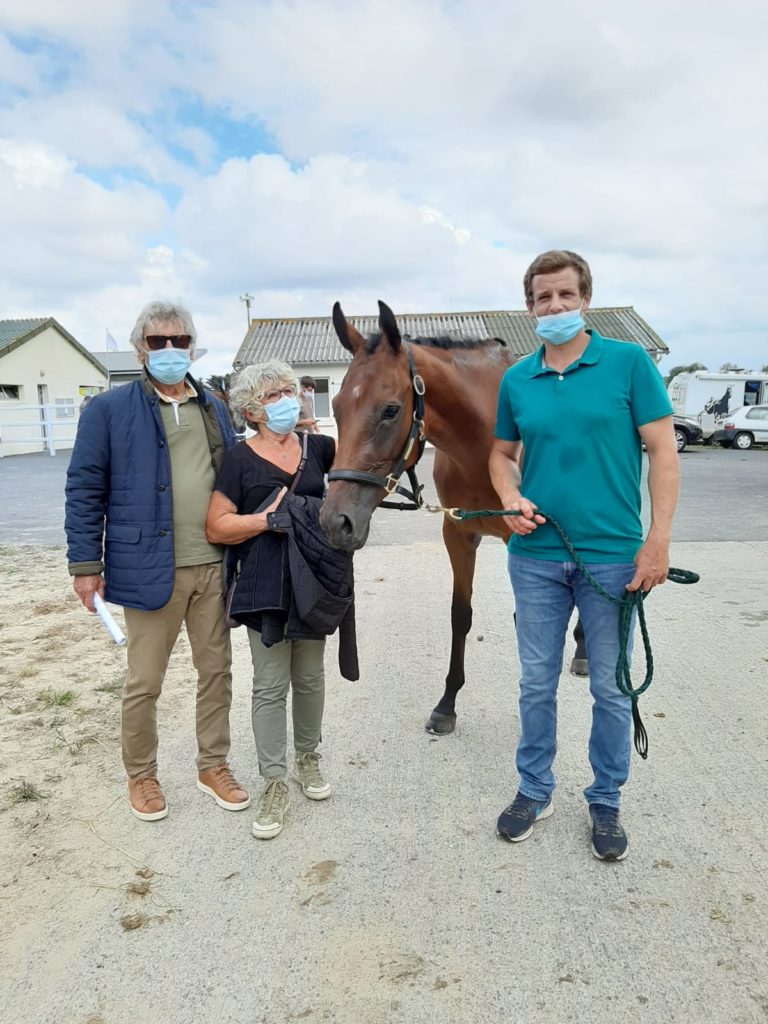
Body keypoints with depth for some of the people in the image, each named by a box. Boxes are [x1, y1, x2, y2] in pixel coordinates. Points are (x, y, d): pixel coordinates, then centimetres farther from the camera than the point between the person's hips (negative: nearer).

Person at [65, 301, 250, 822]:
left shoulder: (215, 408, 9)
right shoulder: (110, 409, -4)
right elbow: (84, 490, -5)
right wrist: (86, 563, -8)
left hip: (214, 566, 4)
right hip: (150, 569, -4)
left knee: (217, 671, 15)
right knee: (145, 682, 10)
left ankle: (214, 764, 34)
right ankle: (141, 775, 32)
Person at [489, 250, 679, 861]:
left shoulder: (629, 363, -4)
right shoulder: (516, 380, 5)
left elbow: (663, 450, -5)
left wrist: (658, 540, -13)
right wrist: (511, 498, -7)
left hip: (613, 555, -2)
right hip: (536, 557, 3)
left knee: (611, 688, 11)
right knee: (537, 683, 14)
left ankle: (606, 802, 33)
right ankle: (534, 791, 35)